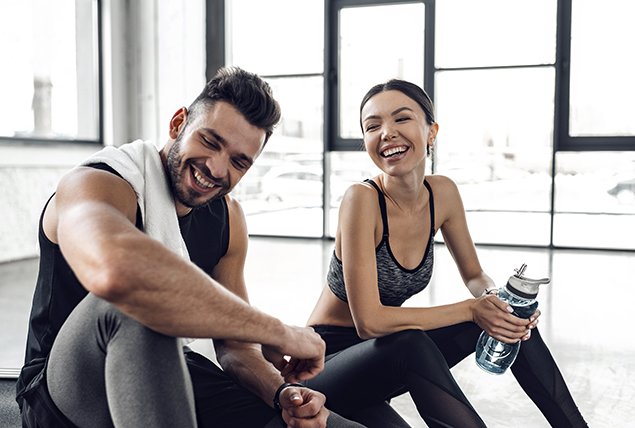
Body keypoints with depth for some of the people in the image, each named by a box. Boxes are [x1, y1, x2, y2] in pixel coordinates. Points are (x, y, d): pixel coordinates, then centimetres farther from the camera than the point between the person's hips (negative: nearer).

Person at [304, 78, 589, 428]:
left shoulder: (443, 193, -6)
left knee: (509, 319, -6)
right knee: (411, 344, -36)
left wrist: (495, 297, -17)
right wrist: (471, 309, -25)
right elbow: (369, 320, -28)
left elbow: (474, 276, 7)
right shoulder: (362, 199, -25)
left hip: (388, 364, 6)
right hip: (328, 357, -6)